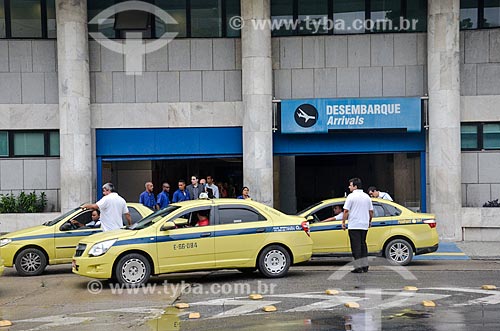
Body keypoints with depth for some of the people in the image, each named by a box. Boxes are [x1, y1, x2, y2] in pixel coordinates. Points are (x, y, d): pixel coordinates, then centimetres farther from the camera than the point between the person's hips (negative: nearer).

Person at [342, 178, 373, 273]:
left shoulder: (351, 196, -8)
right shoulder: (366, 196, 10)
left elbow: (346, 211, -11)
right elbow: (371, 211, 14)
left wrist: (343, 222, -3)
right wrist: (369, 221, 26)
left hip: (354, 225, -6)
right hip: (364, 225, 6)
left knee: (356, 246, -4)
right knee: (363, 244, 15)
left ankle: (358, 267, -6)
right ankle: (365, 266, 14)